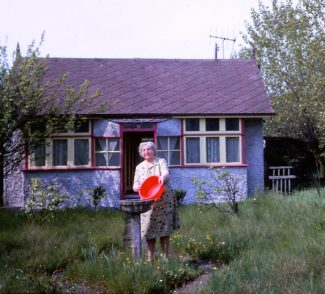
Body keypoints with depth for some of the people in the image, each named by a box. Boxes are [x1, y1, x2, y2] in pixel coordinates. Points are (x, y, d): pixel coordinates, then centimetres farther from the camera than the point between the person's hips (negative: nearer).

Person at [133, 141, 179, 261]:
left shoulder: (161, 162, 3)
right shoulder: (139, 167, 11)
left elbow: (166, 173, -17)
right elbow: (135, 185, 9)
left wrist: (163, 177, -42)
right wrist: (136, 187, -17)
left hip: (164, 201, -2)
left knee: (164, 230, 3)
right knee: (149, 230, -1)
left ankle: (165, 257, 12)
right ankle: (149, 259, 5)